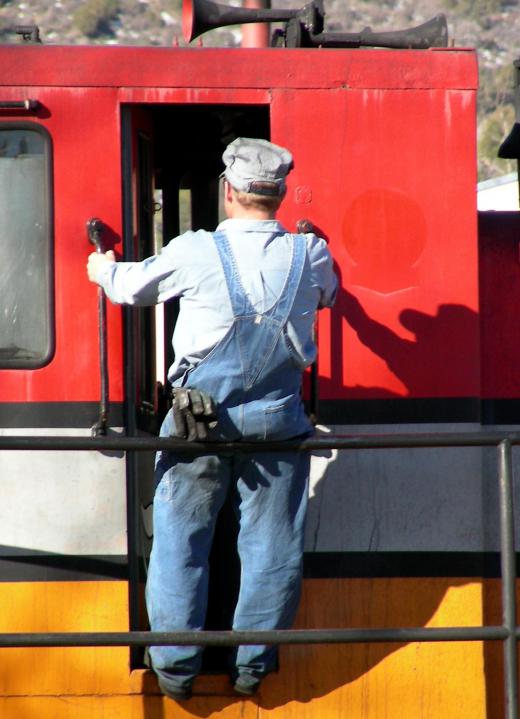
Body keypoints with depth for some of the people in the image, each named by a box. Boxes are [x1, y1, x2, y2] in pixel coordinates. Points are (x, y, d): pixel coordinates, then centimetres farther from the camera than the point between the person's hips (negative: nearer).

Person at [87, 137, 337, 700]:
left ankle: (176, 666, 12)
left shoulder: (195, 253, -9)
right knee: (271, 547, 10)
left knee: (180, 542, 9)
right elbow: (327, 293, 21)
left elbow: (132, 286, 7)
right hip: (276, 422, 2)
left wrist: (104, 271, 31)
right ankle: (252, 665, 15)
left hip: (200, 421, -1)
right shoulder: (310, 256, -2)